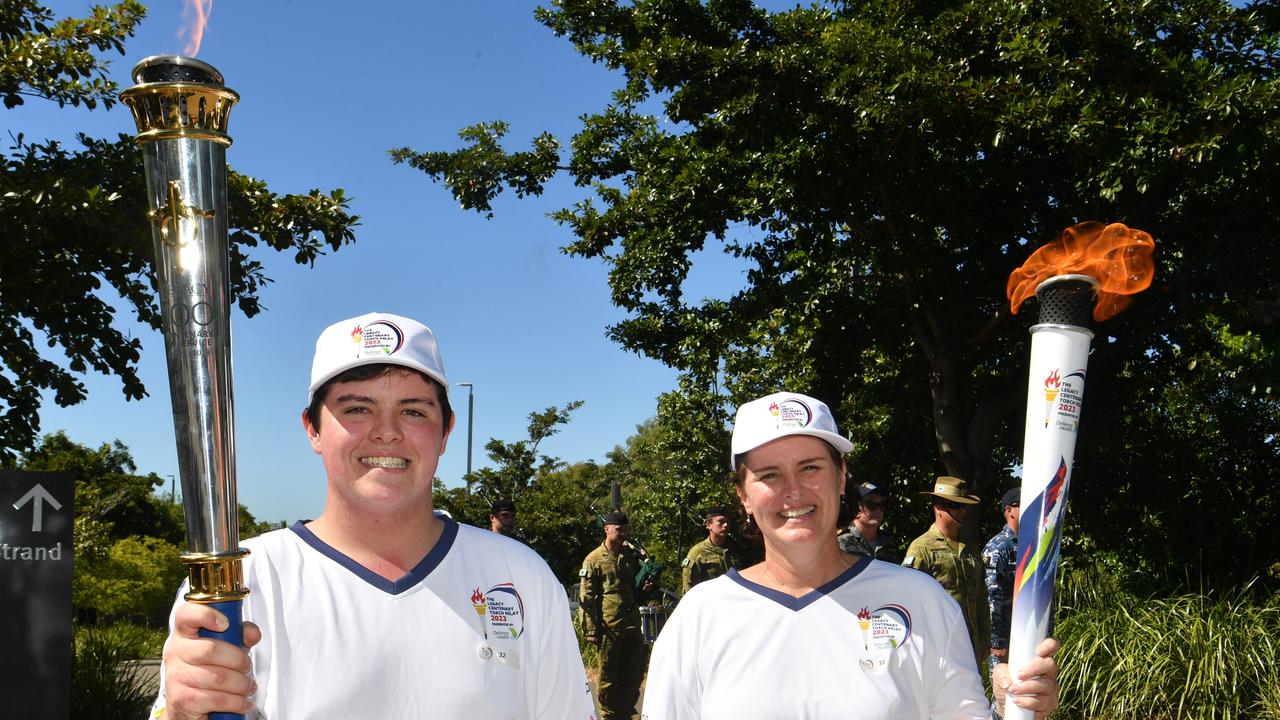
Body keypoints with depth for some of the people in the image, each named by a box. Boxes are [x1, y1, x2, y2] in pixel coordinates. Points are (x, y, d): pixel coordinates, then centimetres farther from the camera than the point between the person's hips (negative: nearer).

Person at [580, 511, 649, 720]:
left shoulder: (632, 555, 13)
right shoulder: (594, 560, -4)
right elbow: (586, 598, -5)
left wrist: (646, 589, 3)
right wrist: (591, 630, -11)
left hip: (633, 625, 5)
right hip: (609, 627, -5)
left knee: (634, 674, 10)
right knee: (608, 677, 4)